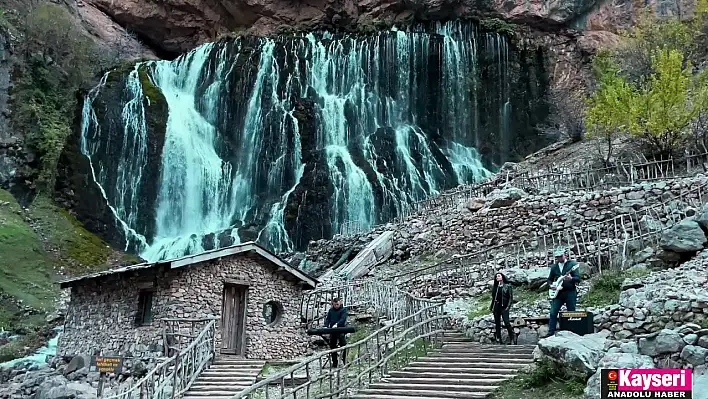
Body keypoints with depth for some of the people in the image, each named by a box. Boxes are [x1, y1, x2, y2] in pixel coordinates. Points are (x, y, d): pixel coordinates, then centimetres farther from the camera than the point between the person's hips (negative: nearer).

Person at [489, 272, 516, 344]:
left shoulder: (508, 286, 1)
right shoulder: (495, 287, 13)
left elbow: (511, 297, -1)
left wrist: (508, 306, -9)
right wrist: (491, 307, 11)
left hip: (504, 307, -5)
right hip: (496, 306, 5)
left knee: (506, 322, -15)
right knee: (497, 323, 4)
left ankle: (512, 339, -7)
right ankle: (498, 339, 8)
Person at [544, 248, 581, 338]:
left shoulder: (572, 264, -1)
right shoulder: (554, 266, 12)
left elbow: (578, 278, -8)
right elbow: (550, 279, 21)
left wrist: (571, 279, -29)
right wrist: (551, 285, 0)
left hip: (570, 292, -3)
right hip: (558, 292, 4)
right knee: (553, 313, -3)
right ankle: (551, 332, 0)